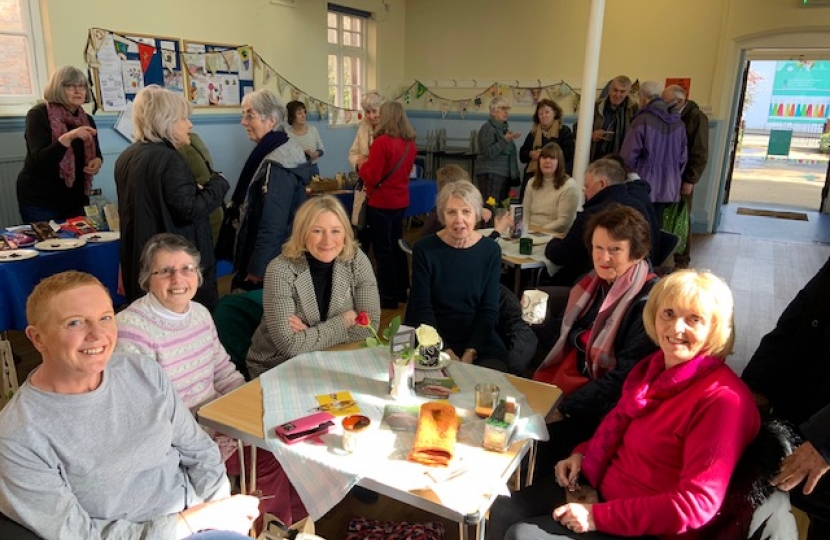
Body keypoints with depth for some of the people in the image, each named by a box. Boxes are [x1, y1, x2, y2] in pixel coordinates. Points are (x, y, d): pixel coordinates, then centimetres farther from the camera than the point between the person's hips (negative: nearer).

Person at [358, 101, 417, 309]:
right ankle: (401, 290, 29)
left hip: (381, 203, -7)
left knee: (383, 250, 3)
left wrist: (363, 165, 1)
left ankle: (388, 297, 12)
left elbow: (371, 177, -17)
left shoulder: (382, 142, -19)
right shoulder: (410, 143, 3)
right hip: (400, 201, 7)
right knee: (397, 245, 19)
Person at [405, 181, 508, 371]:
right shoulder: (424, 249, -8)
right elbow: (422, 307, -8)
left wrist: (470, 352, -13)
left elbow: (489, 310, -2)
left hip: (478, 340, 2)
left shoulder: (491, 251, -2)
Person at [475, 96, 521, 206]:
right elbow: (489, 153, -20)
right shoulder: (488, 128, -7)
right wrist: (505, 140, -24)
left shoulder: (504, 127, 18)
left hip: (504, 175, 8)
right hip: (491, 176, -8)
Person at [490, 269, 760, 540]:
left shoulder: (722, 399, -23)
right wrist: (583, 453, 3)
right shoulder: (653, 366, 3)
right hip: (603, 487, 8)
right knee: (503, 512, 3)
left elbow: (696, 504, -25)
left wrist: (598, 516, -23)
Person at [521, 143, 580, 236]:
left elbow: (564, 221, -11)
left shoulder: (569, 186, -6)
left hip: (555, 236, -4)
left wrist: (540, 230, -16)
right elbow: (525, 213, 10)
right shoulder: (532, 183, 13)